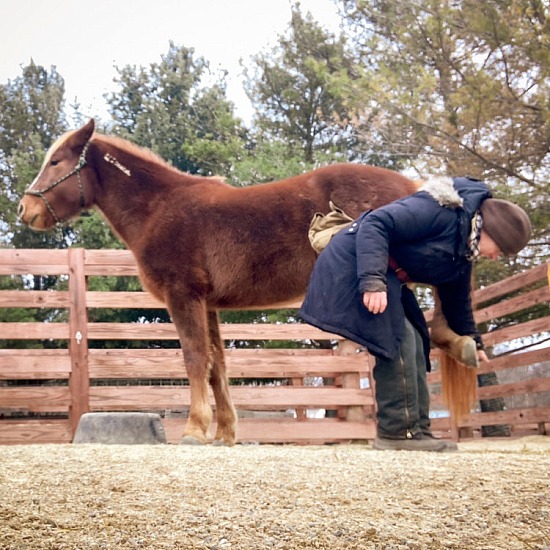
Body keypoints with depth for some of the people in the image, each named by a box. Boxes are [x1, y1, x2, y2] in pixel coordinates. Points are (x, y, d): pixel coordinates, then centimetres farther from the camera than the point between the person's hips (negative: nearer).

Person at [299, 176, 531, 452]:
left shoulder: (462, 252, 10)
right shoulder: (441, 211, -20)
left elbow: (456, 299, 27)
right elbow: (375, 224, -29)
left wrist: (472, 339, 33)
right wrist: (373, 280, -38)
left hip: (387, 279, 11)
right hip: (354, 266, -11)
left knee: (413, 345, 9)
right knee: (397, 342, -17)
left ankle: (417, 430, 12)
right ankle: (398, 431, -13)